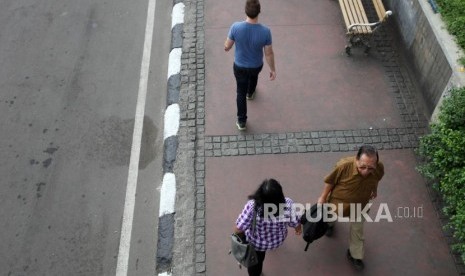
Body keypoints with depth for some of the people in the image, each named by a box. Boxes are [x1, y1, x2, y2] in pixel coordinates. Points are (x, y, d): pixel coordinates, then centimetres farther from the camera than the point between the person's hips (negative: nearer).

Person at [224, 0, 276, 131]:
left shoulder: (236, 27, -29)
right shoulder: (265, 31, -28)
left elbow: (227, 47, -15)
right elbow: (269, 53, -15)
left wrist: (226, 46, 10)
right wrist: (273, 69, 0)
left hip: (239, 66, -1)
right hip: (257, 66, 1)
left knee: (241, 92, 18)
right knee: (253, 77, 37)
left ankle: (241, 121, 28)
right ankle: (250, 93, 68)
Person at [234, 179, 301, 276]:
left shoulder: (252, 205, -41)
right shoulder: (288, 204, -35)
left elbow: (238, 230, -31)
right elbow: (296, 224, -18)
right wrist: (299, 229, 7)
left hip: (256, 242, -3)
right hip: (278, 240, 3)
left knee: (255, 263, 29)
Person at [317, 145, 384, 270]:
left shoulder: (379, 169, -31)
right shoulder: (344, 165, -41)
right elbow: (330, 181, -21)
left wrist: (375, 190, 15)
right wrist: (323, 197, -10)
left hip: (359, 204, 1)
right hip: (338, 201, -1)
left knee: (357, 230, 19)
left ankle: (354, 255, 44)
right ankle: (330, 224, 68)